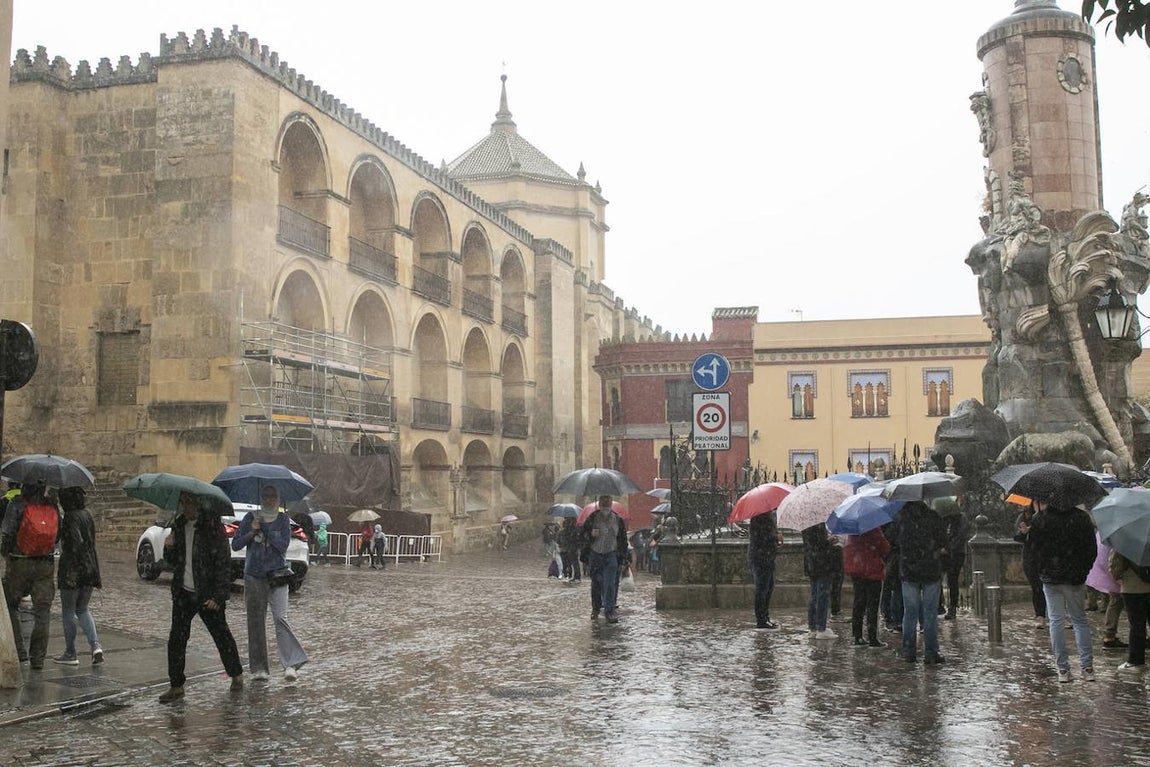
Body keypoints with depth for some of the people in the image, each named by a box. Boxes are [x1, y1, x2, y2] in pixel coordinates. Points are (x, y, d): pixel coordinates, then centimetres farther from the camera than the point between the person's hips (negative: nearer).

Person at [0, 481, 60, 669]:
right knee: (42, 611, 7)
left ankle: (18, 650, 8)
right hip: (46, 564, 3)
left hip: (20, 564, -3)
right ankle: (38, 658, 7)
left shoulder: (17, 503, -10)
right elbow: (58, 535, 8)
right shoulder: (52, 506, 3)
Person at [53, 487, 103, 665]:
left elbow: (77, 543, -23)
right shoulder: (87, 514, 10)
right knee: (82, 610, 16)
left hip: (72, 570, -7)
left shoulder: (70, 516, -15)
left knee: (68, 611, 6)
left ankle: (70, 653, 12)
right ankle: (95, 645, -2)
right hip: (90, 569, 7)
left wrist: (71, 570, -21)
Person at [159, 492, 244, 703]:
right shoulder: (179, 525, 8)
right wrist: (169, 548, -6)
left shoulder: (212, 525, -12)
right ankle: (176, 686, 9)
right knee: (176, 639, 1)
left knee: (221, 636, 7)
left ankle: (236, 675, 25)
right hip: (183, 593, 5)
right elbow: (173, 561, 17)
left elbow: (224, 563, -14)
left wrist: (218, 595, -19)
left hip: (208, 595, -5)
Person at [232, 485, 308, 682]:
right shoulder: (251, 518, 5)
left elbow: (283, 545, -9)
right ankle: (259, 668, 9)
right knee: (256, 621, 3)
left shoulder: (282, 519, 3)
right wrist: (252, 532, -12)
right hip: (254, 577, 2)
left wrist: (265, 529, -12)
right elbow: (235, 544, 2)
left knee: (280, 617, -14)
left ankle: (291, 665, -16)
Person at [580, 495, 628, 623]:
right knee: (596, 584, 9)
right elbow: (583, 536, 1)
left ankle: (610, 611, -8)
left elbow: (623, 541, 10)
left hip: (611, 556, 0)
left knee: (610, 584, -10)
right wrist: (591, 535, -21)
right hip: (595, 555, 0)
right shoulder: (592, 518, -2)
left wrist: (622, 560, 7)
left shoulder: (618, 520, 4)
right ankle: (595, 609, 25)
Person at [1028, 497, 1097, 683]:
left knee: (1056, 621, 5)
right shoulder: (1082, 518, -3)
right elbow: (1092, 549, 2)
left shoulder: (1040, 519, -9)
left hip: (1050, 577, -1)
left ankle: (1063, 669, 5)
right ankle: (1087, 667, 9)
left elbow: (1033, 544, 8)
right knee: (1080, 620, 13)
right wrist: (1083, 570, 14)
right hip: (1076, 577, 1)